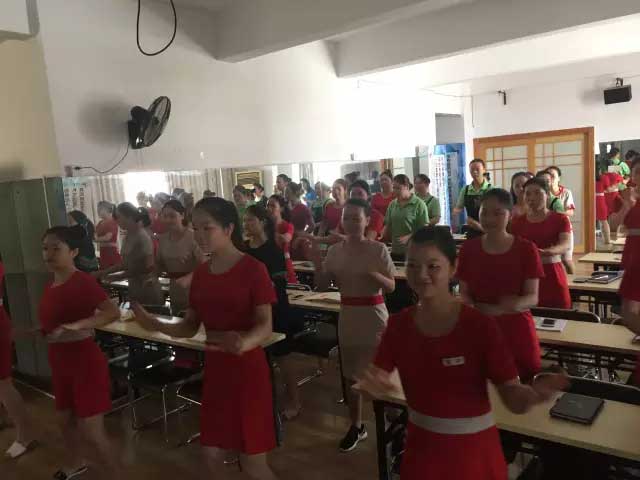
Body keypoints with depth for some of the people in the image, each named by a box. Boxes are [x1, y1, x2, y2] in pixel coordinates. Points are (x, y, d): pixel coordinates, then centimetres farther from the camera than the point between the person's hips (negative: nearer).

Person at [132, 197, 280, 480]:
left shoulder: (253, 269, -14)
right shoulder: (200, 274, 6)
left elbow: (265, 326, -18)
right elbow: (190, 327, 7)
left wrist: (244, 342, -40)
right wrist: (155, 325, -11)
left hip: (248, 370, -6)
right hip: (214, 369, 6)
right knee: (212, 456, 15)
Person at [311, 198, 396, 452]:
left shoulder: (378, 249, -9)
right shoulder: (335, 251, 1)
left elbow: (391, 286, -9)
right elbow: (322, 285, 1)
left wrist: (373, 274, -27)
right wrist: (317, 264, -15)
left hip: (374, 315, -4)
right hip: (348, 316, 4)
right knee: (352, 373, 15)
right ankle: (356, 426, 32)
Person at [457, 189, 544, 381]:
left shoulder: (526, 249, -7)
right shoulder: (468, 248, -1)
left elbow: (533, 297, -7)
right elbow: (464, 293, 3)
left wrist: (515, 304, -28)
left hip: (518, 333, -1)